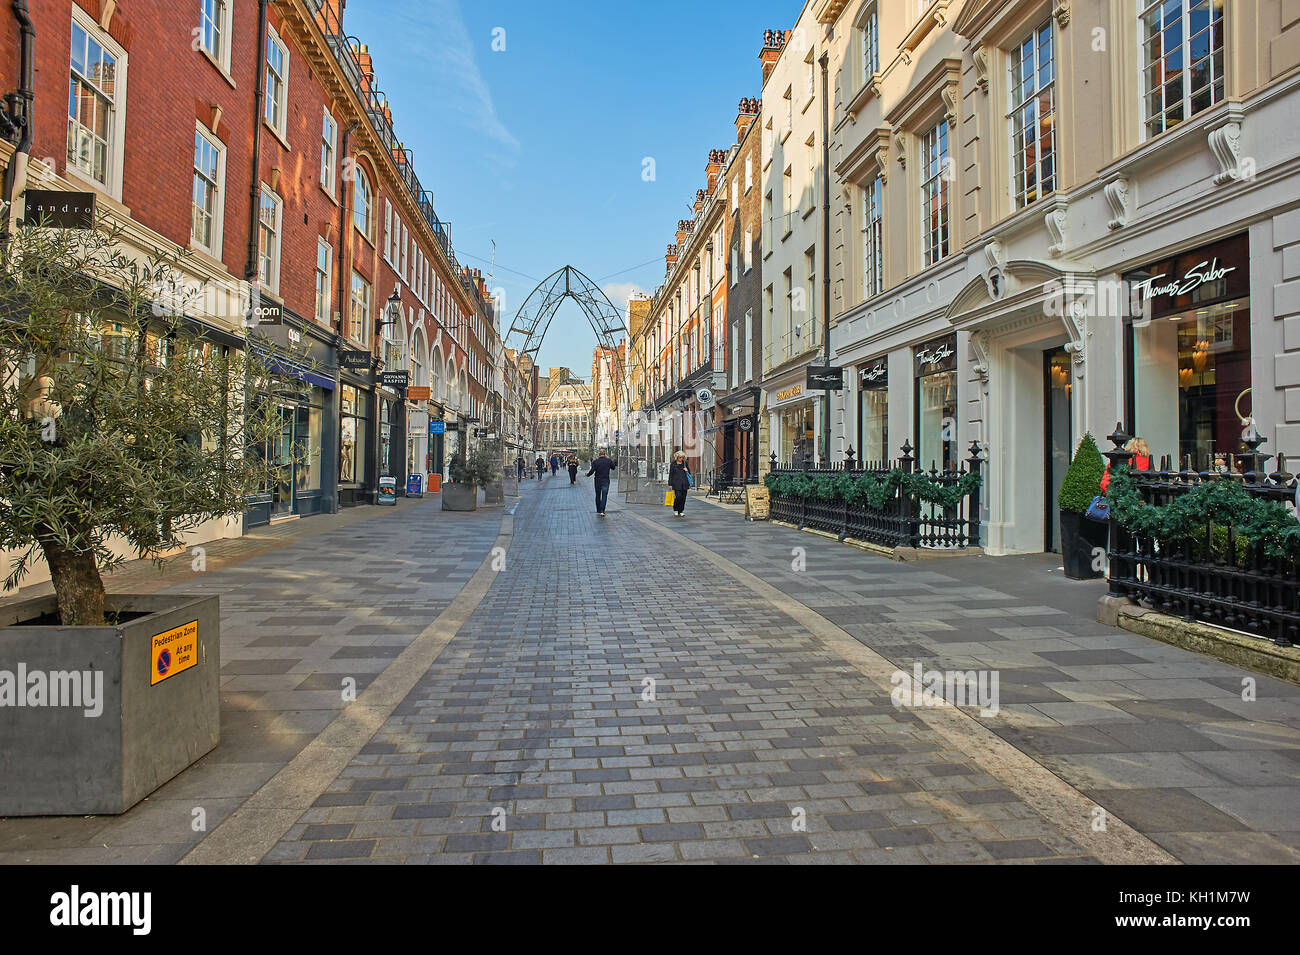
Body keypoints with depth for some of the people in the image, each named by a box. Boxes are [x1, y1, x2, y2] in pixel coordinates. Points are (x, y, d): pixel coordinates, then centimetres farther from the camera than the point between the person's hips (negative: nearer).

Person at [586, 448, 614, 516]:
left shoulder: (595, 462, -6)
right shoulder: (609, 461, -4)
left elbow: (592, 471, -13)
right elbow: (613, 467, 13)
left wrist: (587, 474, 8)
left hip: (598, 481, 1)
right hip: (606, 481, -1)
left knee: (598, 496, 15)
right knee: (604, 496, -3)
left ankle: (598, 510, 24)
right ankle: (602, 511, -16)